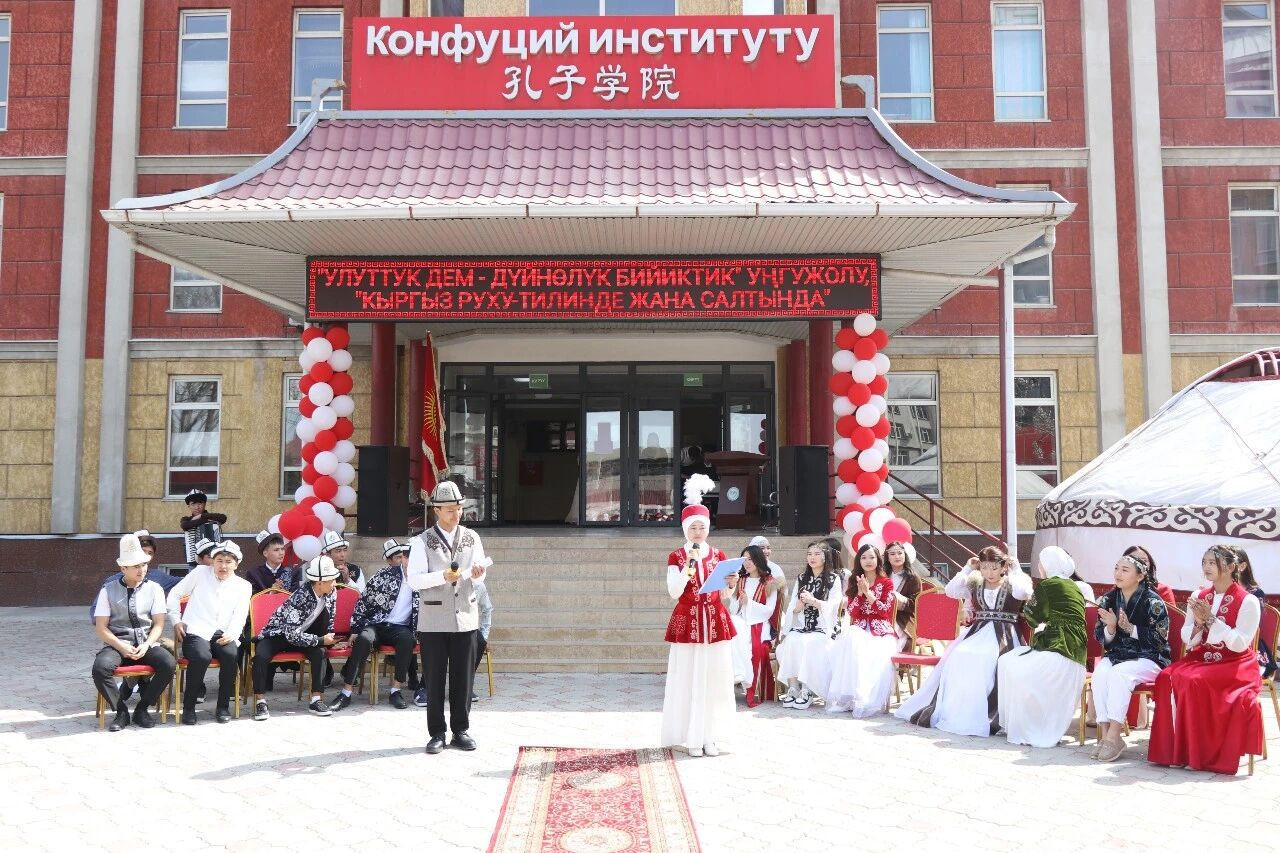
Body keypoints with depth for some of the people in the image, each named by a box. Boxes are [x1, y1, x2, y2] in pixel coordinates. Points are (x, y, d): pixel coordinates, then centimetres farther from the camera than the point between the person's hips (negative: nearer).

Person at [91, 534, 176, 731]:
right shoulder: (108, 591, 4)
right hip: (117, 645, -1)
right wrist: (121, 647, -14)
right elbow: (101, 628, 0)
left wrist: (146, 646, -14)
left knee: (168, 664, -29)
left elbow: (159, 624, 4)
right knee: (100, 667, -33)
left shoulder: (154, 589, 7)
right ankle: (122, 711, -10)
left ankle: (142, 708, -7)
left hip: (147, 644, 1)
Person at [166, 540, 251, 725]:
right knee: (202, 656, -35)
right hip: (196, 632, -1)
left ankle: (223, 706, -15)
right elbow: (175, 594, 17)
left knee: (231, 654, -32)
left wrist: (231, 634, -14)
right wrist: (176, 620, 7)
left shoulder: (243, 586, 16)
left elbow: (240, 617, 5)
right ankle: (188, 707, -16)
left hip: (223, 635, 2)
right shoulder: (201, 573, 13)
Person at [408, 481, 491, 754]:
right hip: (433, 621, -2)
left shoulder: (472, 538, 9)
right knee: (434, 678, 2)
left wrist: (477, 573, -16)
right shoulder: (422, 541, -1)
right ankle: (437, 734, 12)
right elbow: (414, 580, -9)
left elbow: (479, 575, 8)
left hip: (465, 617, 3)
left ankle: (461, 730, 17)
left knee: (463, 677, 6)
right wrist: (442, 576, -24)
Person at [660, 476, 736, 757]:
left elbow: (725, 593, 7)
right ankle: (692, 737, 6)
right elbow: (674, 592, -12)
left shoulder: (718, 555, 7)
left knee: (715, 679, 4)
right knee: (689, 680, -2)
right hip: (687, 624, -3)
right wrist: (689, 564, -19)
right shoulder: (676, 557, 0)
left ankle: (711, 736, 12)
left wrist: (731, 584, -15)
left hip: (715, 623, 3)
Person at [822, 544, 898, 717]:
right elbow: (852, 612, 7)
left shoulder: (886, 583, 9)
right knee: (850, 640, -36)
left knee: (878, 656, -36)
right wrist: (860, 592, -8)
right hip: (859, 630, 2)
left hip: (881, 631, -2)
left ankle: (870, 701, -30)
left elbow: (885, 610, -4)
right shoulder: (855, 582, 17)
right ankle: (847, 697, -38)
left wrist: (868, 592, -12)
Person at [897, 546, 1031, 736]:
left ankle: (977, 716, -29)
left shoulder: (1011, 584, 4)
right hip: (976, 632, 4)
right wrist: (968, 568, 3)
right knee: (957, 657, -25)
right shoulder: (974, 584, 15)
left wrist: (1015, 569, -6)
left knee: (982, 660, -33)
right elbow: (950, 591, 3)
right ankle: (949, 711, -21)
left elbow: (1022, 592, -20)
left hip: (1003, 635, -4)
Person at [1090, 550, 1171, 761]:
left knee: (1119, 673, -33)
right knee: (1100, 673, -27)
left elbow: (1159, 639, -12)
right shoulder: (1109, 600, 7)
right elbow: (1101, 638, 9)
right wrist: (1110, 628, -13)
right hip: (1117, 656, 4)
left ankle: (1114, 734, -30)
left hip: (1148, 659, -4)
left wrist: (1130, 628, -22)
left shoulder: (1153, 602, -8)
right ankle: (1104, 732, -27)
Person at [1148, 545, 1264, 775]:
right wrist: (1198, 623, -12)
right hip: (1202, 658, 5)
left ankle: (1195, 753, -18)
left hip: (1235, 665, -5)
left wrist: (1211, 620, -20)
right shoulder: (1198, 598, 10)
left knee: (1192, 681, -32)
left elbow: (1240, 644, -14)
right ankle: (1171, 748, -19)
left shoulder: (1248, 601, -7)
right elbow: (1188, 640, 8)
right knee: (1167, 677, -25)